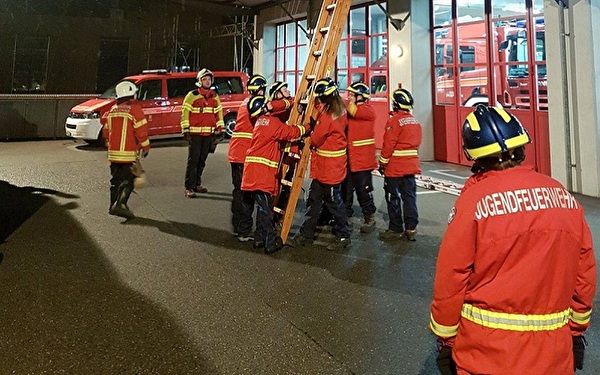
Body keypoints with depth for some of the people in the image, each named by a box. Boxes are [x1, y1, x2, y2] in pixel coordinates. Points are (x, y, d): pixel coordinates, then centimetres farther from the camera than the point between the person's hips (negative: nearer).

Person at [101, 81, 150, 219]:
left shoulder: (112, 110, 12)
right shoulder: (135, 109, -9)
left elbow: (106, 131, 17)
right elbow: (141, 131, -11)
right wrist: (146, 147, 1)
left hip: (113, 152, 7)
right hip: (128, 153, -7)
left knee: (116, 179, 16)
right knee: (128, 180, -4)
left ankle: (113, 205, 21)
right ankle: (120, 205, -15)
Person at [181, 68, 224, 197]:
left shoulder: (215, 96, 13)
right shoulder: (192, 95, -4)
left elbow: (219, 113, 20)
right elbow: (185, 113, -6)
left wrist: (220, 129, 14)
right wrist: (185, 131, -11)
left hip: (208, 134, 5)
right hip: (195, 134, -5)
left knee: (202, 161, 11)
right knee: (193, 161, -8)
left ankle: (197, 184, 23)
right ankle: (189, 188, -5)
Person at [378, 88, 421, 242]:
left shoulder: (394, 121, -15)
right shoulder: (415, 122, 9)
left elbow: (388, 144, -16)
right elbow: (416, 143, 14)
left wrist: (382, 163, -7)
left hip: (394, 168, -7)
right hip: (411, 166, 7)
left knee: (393, 198, 3)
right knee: (409, 197, 10)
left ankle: (395, 229, 9)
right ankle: (411, 229, 11)